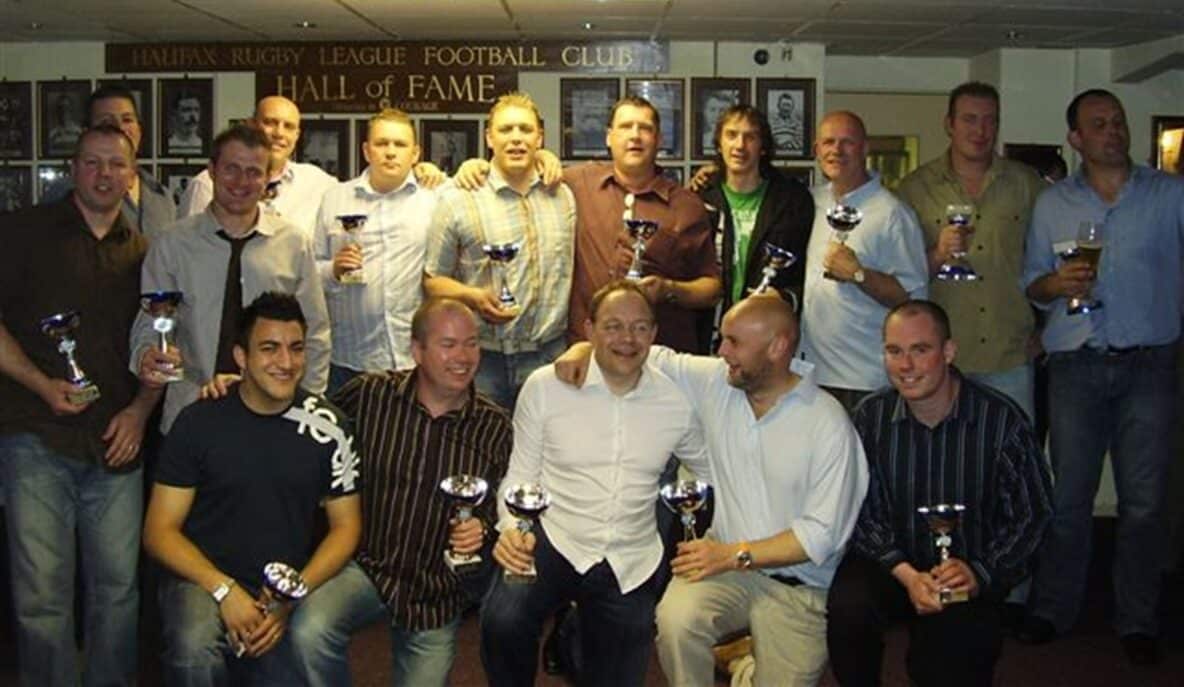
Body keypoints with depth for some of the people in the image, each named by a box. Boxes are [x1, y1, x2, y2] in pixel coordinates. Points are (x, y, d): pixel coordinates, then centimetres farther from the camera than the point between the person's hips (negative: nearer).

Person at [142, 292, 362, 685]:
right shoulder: (199, 422, -4)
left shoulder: (327, 428, -1)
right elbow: (159, 531, -2)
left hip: (292, 587, 2)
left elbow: (345, 526, 5)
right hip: (205, 578, -2)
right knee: (194, 650, -33)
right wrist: (224, 590, -16)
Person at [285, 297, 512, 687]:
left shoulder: (494, 427, -2)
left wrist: (482, 527, -15)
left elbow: (499, 506, 7)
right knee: (309, 633, -29)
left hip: (437, 592, 2)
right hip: (364, 563, -2)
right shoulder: (369, 395, -6)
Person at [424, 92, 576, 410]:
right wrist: (473, 297, -17)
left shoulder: (562, 196, 11)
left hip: (549, 355, 3)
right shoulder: (457, 200, -2)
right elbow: (432, 280, 0)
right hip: (483, 359, -3)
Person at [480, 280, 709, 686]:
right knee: (502, 621, -29)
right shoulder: (544, 386, -5)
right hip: (552, 541, -2)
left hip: (632, 562, 2)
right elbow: (520, 475, 1)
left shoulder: (676, 400, 0)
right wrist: (511, 529, -18)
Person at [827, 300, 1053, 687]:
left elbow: (1031, 514, -5)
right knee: (847, 608, -29)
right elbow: (862, 512, -4)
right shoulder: (870, 416, -4)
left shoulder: (1002, 419, -11)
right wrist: (906, 574, -18)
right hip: (890, 564, 1)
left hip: (970, 575, -1)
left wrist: (980, 574, -18)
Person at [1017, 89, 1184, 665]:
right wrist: (1056, 282, -10)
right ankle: (1054, 608, 18)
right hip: (1076, 365, 1)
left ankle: (1137, 620, 18)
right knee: (1068, 496, 5)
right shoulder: (1051, 204, 9)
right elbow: (1032, 286, 11)